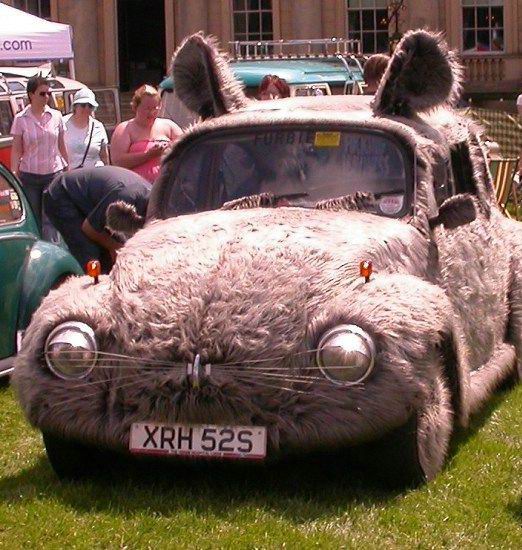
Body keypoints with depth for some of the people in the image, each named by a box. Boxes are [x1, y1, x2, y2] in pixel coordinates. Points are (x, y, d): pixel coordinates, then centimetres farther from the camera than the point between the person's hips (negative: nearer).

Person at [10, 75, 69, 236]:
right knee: (33, 221, 6)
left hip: (54, 174, 1)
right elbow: (16, 150, -2)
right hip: (29, 175, 0)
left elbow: (62, 146, 10)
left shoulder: (56, 116, 3)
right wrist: (14, 175, -8)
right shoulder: (21, 119, -3)